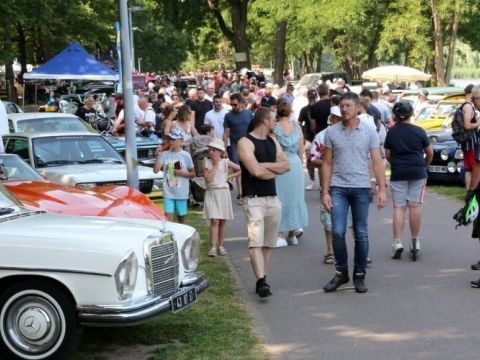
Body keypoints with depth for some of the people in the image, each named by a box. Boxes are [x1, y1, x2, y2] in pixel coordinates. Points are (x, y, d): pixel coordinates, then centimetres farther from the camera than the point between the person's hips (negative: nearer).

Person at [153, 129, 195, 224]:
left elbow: (193, 174, 5)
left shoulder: (186, 155, -1)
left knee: (181, 218, 11)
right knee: (168, 217, -9)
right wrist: (158, 155, -15)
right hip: (168, 193, 0)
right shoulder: (165, 154, 0)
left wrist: (182, 173, -12)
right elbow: (156, 170, -8)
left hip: (182, 193, 0)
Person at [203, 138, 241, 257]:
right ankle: (213, 247, -12)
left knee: (222, 221, 6)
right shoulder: (207, 162, -1)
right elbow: (208, 178, -13)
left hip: (223, 193, 1)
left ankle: (220, 245, 16)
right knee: (214, 220, -11)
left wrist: (229, 176, -2)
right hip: (211, 193, -1)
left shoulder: (226, 162, 1)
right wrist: (215, 165, -11)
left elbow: (240, 170, 5)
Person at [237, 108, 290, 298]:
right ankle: (261, 281, -24)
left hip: (272, 198, 7)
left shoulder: (272, 142, 15)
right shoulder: (245, 142, -8)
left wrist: (265, 166, -9)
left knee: (268, 243, 8)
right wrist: (275, 170, -1)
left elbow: (286, 165, 6)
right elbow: (256, 171, -18)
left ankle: (262, 280, 14)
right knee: (256, 241, -16)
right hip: (253, 198, -7)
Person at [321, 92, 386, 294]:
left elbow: (377, 163, 0)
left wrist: (382, 190, -8)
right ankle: (341, 272, 10)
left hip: (361, 188, 0)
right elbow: (327, 164, 6)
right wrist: (325, 192, 0)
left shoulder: (369, 132, 2)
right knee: (337, 232, -6)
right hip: (338, 188, 0)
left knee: (361, 234, 6)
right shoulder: (331, 132, 4)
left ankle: (359, 275, 17)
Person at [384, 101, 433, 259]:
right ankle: (415, 241, 10)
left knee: (398, 208, 2)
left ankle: (397, 242, -7)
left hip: (398, 174, 0)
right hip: (417, 173, 0)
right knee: (415, 206, 5)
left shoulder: (391, 132, 0)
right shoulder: (419, 131, -2)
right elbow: (430, 153, 5)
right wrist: (425, 165, 22)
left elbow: (387, 155, 4)